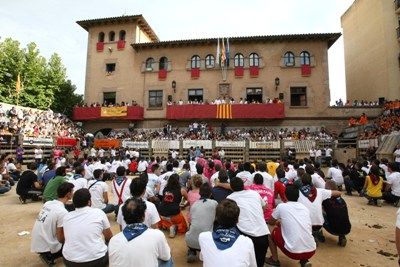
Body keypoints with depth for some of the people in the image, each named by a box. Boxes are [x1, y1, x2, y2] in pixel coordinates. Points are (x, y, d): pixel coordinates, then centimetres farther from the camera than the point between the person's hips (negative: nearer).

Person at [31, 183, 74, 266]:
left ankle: (47, 254, 11)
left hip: (36, 244, 7)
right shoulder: (63, 212, -24)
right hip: (45, 247, -7)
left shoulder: (48, 203, -2)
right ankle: (49, 256, 0)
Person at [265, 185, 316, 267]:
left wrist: (279, 223, 37)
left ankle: (274, 260, 22)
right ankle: (304, 260, 18)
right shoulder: (305, 208, 11)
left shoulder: (281, 206, -2)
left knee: (274, 231, 18)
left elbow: (270, 222, 14)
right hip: (311, 251, 5)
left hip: (294, 252, -4)